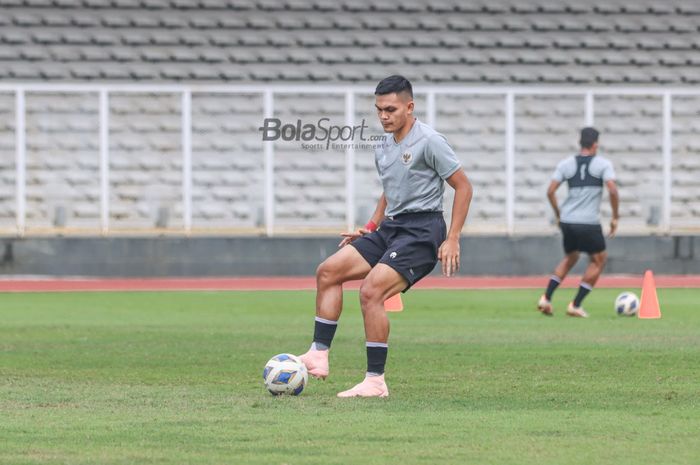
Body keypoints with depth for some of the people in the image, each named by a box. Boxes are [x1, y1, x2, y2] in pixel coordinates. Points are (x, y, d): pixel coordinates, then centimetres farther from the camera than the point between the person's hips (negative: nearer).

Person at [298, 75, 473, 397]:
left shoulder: (429, 141, -11)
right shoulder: (383, 148, 13)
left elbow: (463, 186, -8)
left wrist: (452, 239, -13)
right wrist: (369, 229, 16)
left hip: (421, 231, -9)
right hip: (390, 227, 9)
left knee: (371, 291, -23)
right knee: (328, 271, -2)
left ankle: (375, 381, -17)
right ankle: (319, 355, -5)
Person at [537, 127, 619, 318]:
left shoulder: (565, 164, 8)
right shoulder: (603, 164, -2)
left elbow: (550, 191, 2)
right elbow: (613, 191, -13)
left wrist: (558, 214, 16)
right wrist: (615, 217, -2)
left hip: (567, 221, 5)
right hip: (589, 222, -5)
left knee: (570, 258, 26)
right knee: (599, 259, 14)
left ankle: (546, 298, 12)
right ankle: (575, 305, 7)